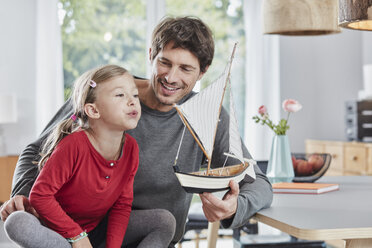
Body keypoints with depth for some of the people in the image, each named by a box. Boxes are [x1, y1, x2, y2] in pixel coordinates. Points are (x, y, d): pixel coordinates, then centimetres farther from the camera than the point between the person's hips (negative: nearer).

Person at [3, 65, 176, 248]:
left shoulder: (131, 147, -9)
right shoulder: (74, 145, -26)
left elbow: (122, 205, -2)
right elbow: (40, 195, -22)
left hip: (94, 231, 5)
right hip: (57, 230, -4)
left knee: (166, 222, -10)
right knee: (17, 223, -35)